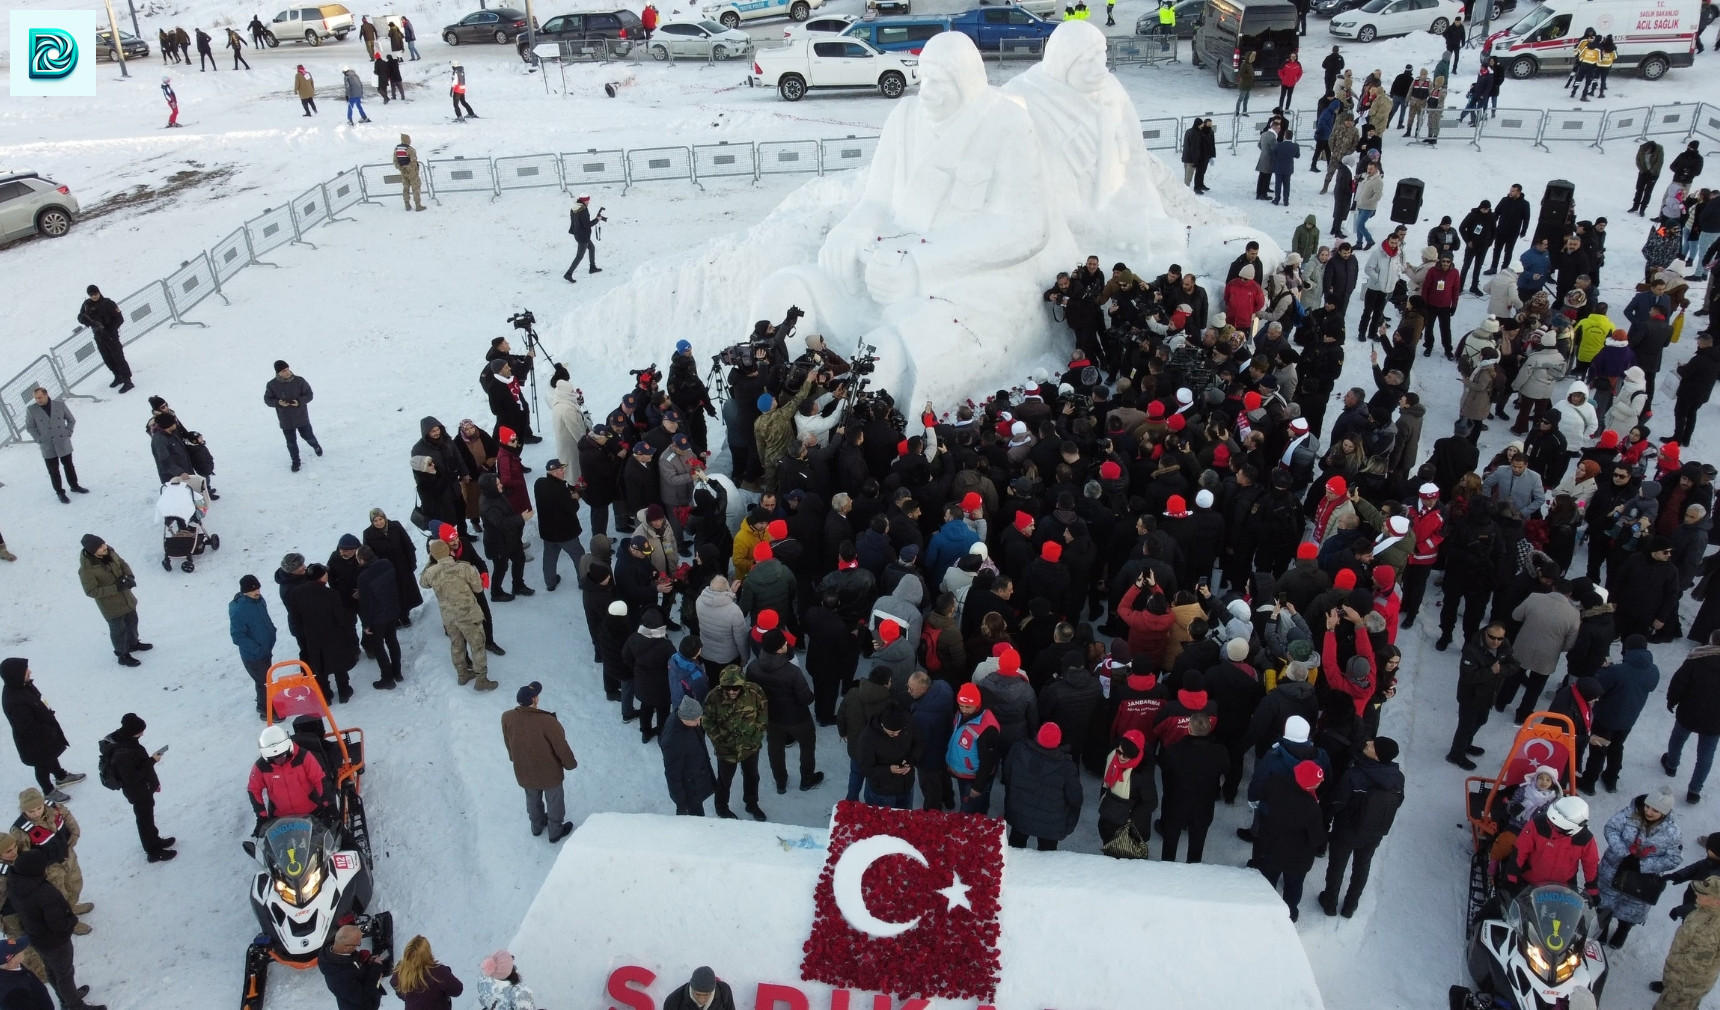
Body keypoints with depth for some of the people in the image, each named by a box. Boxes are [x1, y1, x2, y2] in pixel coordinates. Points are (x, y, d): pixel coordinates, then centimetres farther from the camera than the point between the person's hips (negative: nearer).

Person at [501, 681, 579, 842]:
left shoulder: (507, 717, -21)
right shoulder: (547, 721, -35)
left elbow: (508, 743, -1)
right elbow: (561, 747, -21)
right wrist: (570, 764, -1)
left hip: (523, 771, 4)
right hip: (549, 772, -4)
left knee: (532, 798, 31)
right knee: (554, 801, 22)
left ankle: (537, 826, 54)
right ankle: (555, 832, 43)